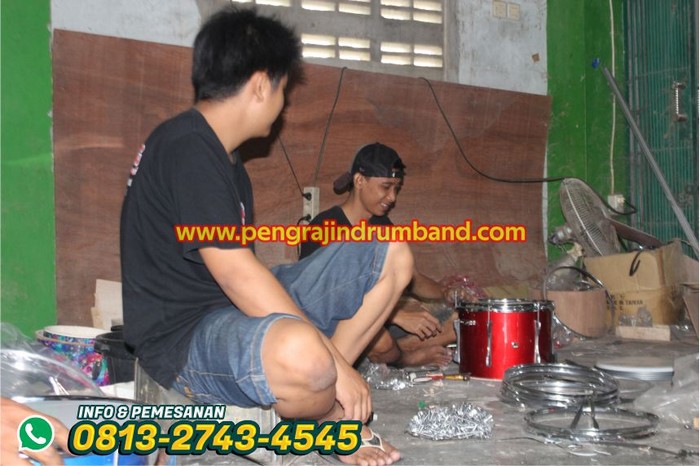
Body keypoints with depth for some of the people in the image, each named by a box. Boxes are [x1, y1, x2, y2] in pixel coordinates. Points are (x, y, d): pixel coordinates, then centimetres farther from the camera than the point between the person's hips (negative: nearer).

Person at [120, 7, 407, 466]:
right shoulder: (187, 148, -17)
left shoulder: (219, 153, 14)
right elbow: (234, 272, -24)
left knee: (392, 257, 8)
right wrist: (337, 363, -23)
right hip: (184, 337, -10)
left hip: (240, 307, 10)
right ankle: (323, 415, -5)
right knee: (301, 354, -42)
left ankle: (322, 392, -4)